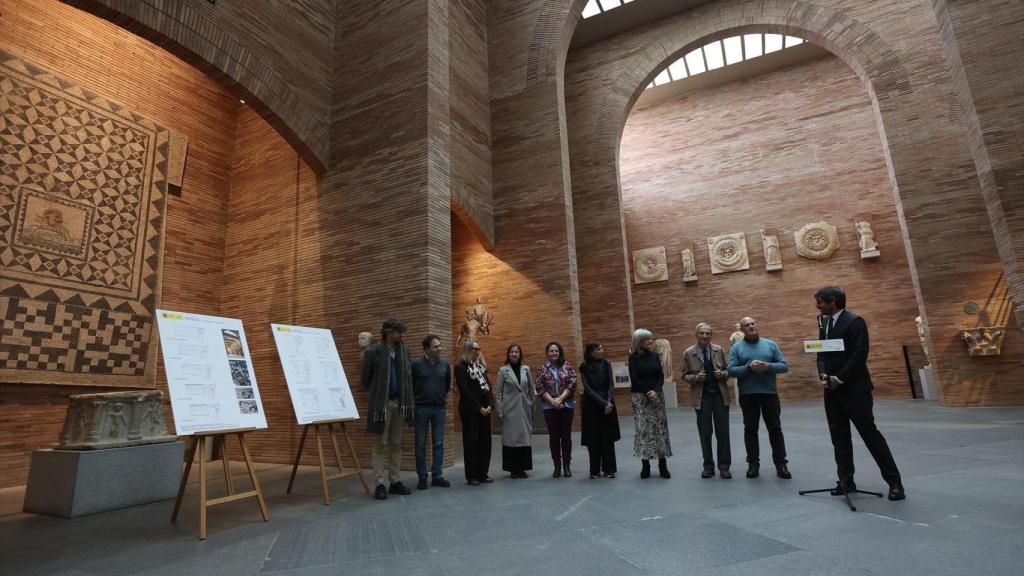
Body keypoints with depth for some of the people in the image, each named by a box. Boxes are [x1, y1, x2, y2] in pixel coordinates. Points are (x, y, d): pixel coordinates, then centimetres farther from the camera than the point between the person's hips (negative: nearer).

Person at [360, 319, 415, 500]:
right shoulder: (373, 352, -8)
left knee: (396, 444, 11)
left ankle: (395, 481, 21)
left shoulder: (403, 350, 6)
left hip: (399, 402, 5)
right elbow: (365, 378, 1)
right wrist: (376, 396, 8)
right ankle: (380, 484, 10)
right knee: (380, 445, 3)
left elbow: (407, 376, 10)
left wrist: (406, 399, 5)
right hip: (381, 403, -5)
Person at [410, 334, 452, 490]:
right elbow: (409, 385, 2)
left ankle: (437, 476, 16)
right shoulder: (416, 364, -8)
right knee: (420, 444, 5)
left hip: (439, 408, 2)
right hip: (421, 408, -2)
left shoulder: (445, 363, 0)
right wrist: (414, 401, 7)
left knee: (438, 443, 6)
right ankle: (422, 477, 16)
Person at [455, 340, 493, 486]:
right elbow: (465, 390, -12)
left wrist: (489, 405, -5)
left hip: (485, 409, 6)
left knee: (485, 441, 7)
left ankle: (482, 474, 16)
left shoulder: (481, 366, 14)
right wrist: (479, 408, -12)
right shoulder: (461, 368, -6)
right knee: (471, 442, 0)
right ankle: (471, 476, 8)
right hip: (470, 410, -6)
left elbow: (488, 386, 9)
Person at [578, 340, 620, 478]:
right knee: (593, 439, 3)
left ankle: (609, 469, 13)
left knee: (608, 437, 3)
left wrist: (609, 402, -16)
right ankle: (595, 470, 13)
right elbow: (588, 388, -8)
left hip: (608, 404, 2)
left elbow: (610, 385, -1)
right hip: (591, 405, -1)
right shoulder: (584, 367, -4)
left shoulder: (606, 364, 2)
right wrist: (603, 403, -16)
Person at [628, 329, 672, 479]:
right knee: (643, 430, -2)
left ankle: (663, 465, 8)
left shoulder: (655, 355, 8)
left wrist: (656, 391, -11)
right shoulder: (633, 357, -2)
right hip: (640, 397, -3)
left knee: (660, 429, 3)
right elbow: (634, 378, -7)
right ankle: (645, 465, 4)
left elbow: (661, 376, 5)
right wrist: (648, 393, -13)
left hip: (657, 396, 4)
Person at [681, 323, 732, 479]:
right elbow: (685, 375, 2)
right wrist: (695, 377, -18)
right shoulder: (688, 353, -2)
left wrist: (722, 374, -13)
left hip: (720, 395, 1)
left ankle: (724, 466, 14)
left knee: (723, 431, 3)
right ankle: (708, 466, 18)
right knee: (705, 433, 6)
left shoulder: (719, 350, 3)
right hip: (701, 397, -1)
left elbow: (728, 369, 9)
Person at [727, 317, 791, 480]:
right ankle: (753, 464, 17)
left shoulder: (770, 344, 5)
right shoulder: (737, 347, 0)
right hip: (747, 395, -1)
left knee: (775, 429, 8)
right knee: (750, 430, 7)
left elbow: (784, 366, 1)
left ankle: (781, 464, 19)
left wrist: (768, 366, -16)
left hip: (769, 393, 1)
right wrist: (749, 367, -21)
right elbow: (731, 370, -7)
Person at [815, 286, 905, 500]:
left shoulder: (854, 322, -11)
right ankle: (846, 480, 18)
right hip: (832, 389, 7)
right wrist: (823, 375, -3)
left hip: (854, 389, -7)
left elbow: (859, 356, -17)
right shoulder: (823, 323, 11)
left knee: (870, 434, -3)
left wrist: (839, 379, -16)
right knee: (839, 437, 10)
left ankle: (894, 482, 8)